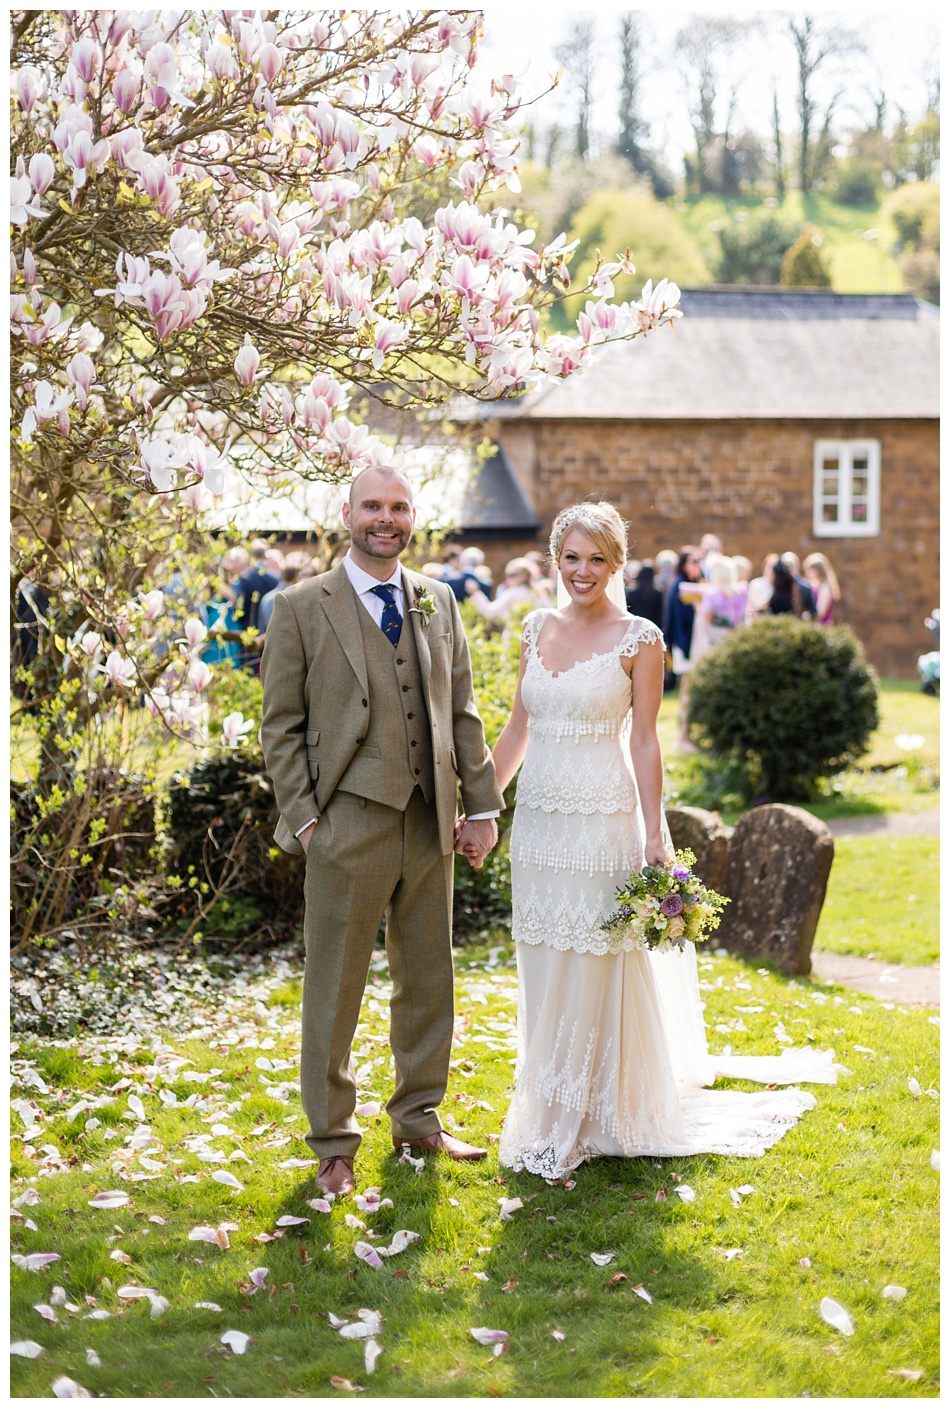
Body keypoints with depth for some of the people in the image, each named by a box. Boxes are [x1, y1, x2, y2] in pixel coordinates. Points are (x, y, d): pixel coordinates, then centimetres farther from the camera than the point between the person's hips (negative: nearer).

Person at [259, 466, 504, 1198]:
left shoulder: (439, 602, 10)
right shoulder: (301, 608, -2)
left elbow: (463, 712, 12)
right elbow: (282, 726, -3)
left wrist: (482, 806, 8)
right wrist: (304, 819, -9)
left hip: (430, 825, 5)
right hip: (349, 827, -4)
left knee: (429, 980, 14)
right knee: (334, 991, 3)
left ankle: (419, 1118, 30)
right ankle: (333, 1142, 16)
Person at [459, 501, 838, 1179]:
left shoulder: (639, 639, -6)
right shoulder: (538, 628, 8)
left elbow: (645, 743, -6)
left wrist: (654, 836, -10)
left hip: (603, 820, -5)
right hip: (539, 819, 5)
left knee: (596, 972, 0)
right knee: (544, 972, 11)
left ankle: (601, 1116, 12)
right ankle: (550, 1116, 24)